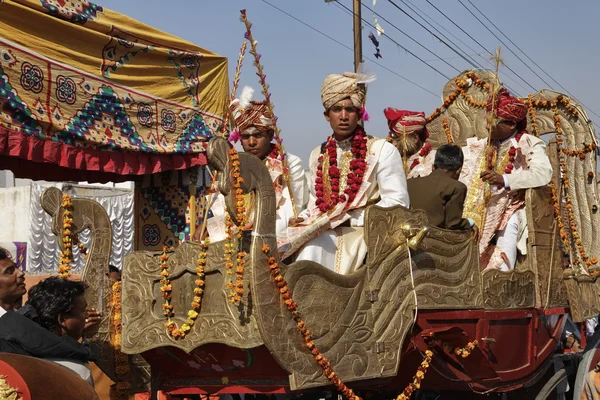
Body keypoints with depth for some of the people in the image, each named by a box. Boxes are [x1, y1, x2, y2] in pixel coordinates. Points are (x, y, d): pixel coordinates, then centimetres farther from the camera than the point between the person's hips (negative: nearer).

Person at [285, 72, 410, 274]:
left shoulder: (382, 150, -1)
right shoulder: (318, 155, 17)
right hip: (326, 235, 4)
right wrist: (305, 219, 0)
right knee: (309, 250, -30)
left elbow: (397, 202, -8)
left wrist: (347, 218, -13)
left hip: (366, 233, -4)